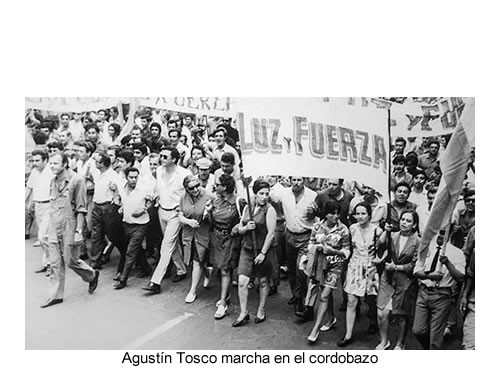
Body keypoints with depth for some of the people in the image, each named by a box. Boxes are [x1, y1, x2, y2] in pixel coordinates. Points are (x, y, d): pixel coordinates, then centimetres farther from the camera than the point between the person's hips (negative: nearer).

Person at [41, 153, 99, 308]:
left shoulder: (76, 180, -11)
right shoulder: (53, 181, 9)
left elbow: (81, 208, -12)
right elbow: (52, 206, 16)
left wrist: (79, 230, -15)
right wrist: (49, 227, 15)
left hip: (69, 226, -6)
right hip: (54, 227, 6)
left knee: (71, 260, 3)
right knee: (55, 264, 8)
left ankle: (92, 275, 29)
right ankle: (55, 295, 18)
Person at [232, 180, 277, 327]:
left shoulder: (269, 210, -10)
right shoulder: (247, 207, 6)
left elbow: (271, 233, -13)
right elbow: (240, 229, 9)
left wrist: (263, 253, -15)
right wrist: (246, 227, -13)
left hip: (263, 250, -4)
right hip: (247, 249, 4)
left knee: (263, 282, 11)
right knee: (242, 282, -2)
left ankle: (261, 311, 30)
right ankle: (243, 313, 13)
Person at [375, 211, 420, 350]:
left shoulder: (417, 242, -5)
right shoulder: (393, 236, 2)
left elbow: (414, 265, -7)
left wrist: (396, 267, -10)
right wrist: (386, 231, -22)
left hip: (405, 281, -2)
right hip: (388, 279, 2)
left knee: (402, 316, 11)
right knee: (382, 313, -1)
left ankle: (400, 344, 35)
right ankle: (384, 341, 24)